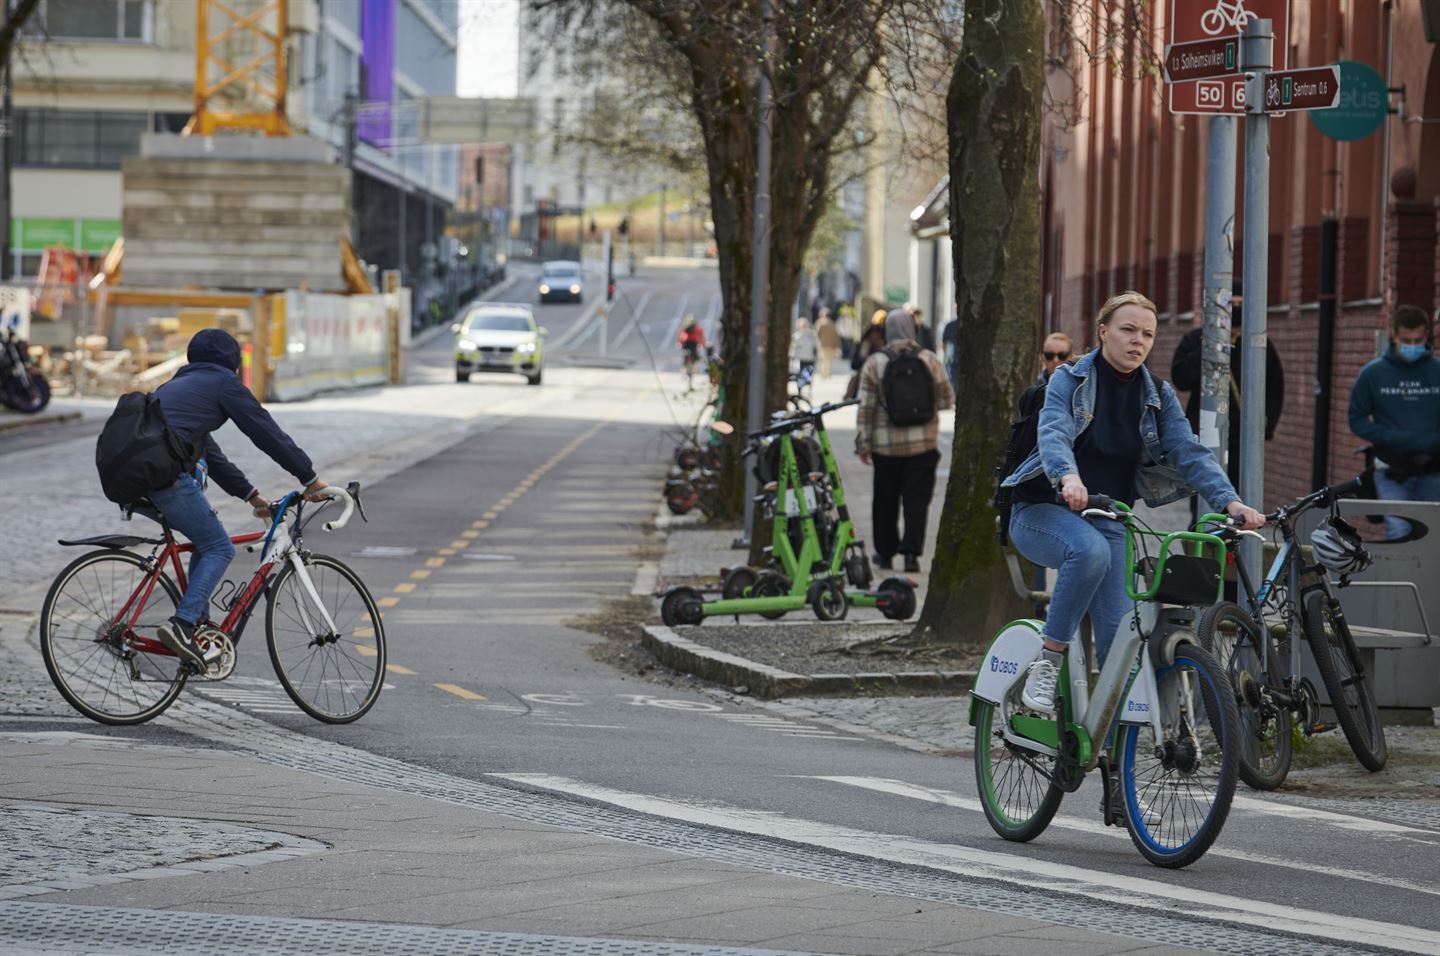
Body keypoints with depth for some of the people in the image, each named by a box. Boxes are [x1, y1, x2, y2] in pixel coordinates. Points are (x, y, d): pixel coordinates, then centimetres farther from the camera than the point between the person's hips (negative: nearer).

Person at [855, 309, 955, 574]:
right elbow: (947, 399, 4)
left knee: (886, 500, 12)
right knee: (917, 499, 2)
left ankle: (885, 553, 19)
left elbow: (865, 407, -4)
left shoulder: (875, 363, -4)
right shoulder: (929, 359, -2)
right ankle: (911, 551, -7)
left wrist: (863, 443, 1)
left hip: (886, 445, 0)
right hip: (923, 443, 0)